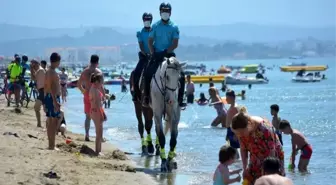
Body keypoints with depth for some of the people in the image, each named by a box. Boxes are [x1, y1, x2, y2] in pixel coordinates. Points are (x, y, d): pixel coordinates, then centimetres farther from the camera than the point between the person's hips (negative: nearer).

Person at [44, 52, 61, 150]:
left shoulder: (48, 71, 16)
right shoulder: (52, 72, -15)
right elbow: (51, 87, -23)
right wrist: (55, 101, -27)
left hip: (48, 97, 10)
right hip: (53, 97, -10)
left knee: (50, 122, 13)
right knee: (54, 122, -8)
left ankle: (51, 144, 19)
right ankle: (52, 145, -9)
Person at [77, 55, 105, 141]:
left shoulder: (84, 71, 6)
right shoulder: (98, 71, -11)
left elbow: (78, 84, 10)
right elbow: (100, 86, -18)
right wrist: (104, 95, -6)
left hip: (87, 95, 5)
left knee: (88, 116, 12)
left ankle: (87, 136, 11)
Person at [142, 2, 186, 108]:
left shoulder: (174, 27, 1)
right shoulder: (155, 26, 5)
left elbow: (175, 44, -6)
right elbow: (150, 41, 6)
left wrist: (165, 52, -17)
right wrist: (153, 53, -9)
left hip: (169, 55, 0)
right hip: (156, 55, 0)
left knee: (181, 75, -16)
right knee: (148, 73, -20)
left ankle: (180, 99, -6)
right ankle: (146, 97, -7)